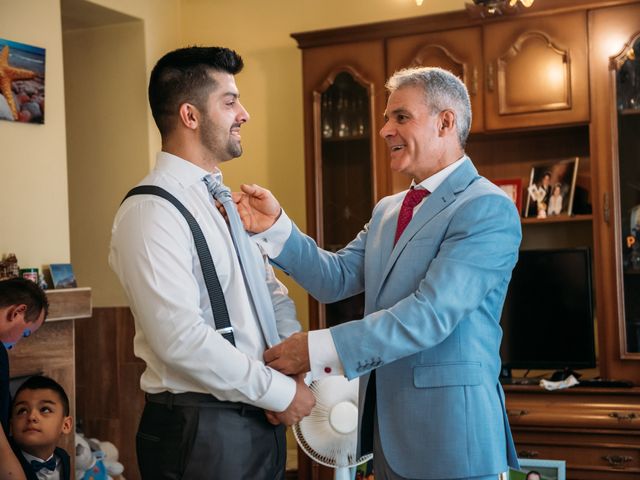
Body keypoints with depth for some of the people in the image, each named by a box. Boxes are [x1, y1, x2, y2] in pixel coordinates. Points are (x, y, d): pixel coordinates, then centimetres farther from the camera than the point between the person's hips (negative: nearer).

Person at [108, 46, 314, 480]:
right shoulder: (151, 212, -16)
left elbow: (273, 294, 14)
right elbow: (181, 338, -23)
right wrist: (280, 392, -16)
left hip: (261, 420, 8)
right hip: (201, 429, -8)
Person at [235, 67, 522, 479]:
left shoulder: (489, 209, -14)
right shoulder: (388, 210, 14)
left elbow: (431, 313, -23)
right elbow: (336, 279, 8)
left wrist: (319, 349, -25)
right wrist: (275, 226, -6)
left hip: (450, 426, -7)